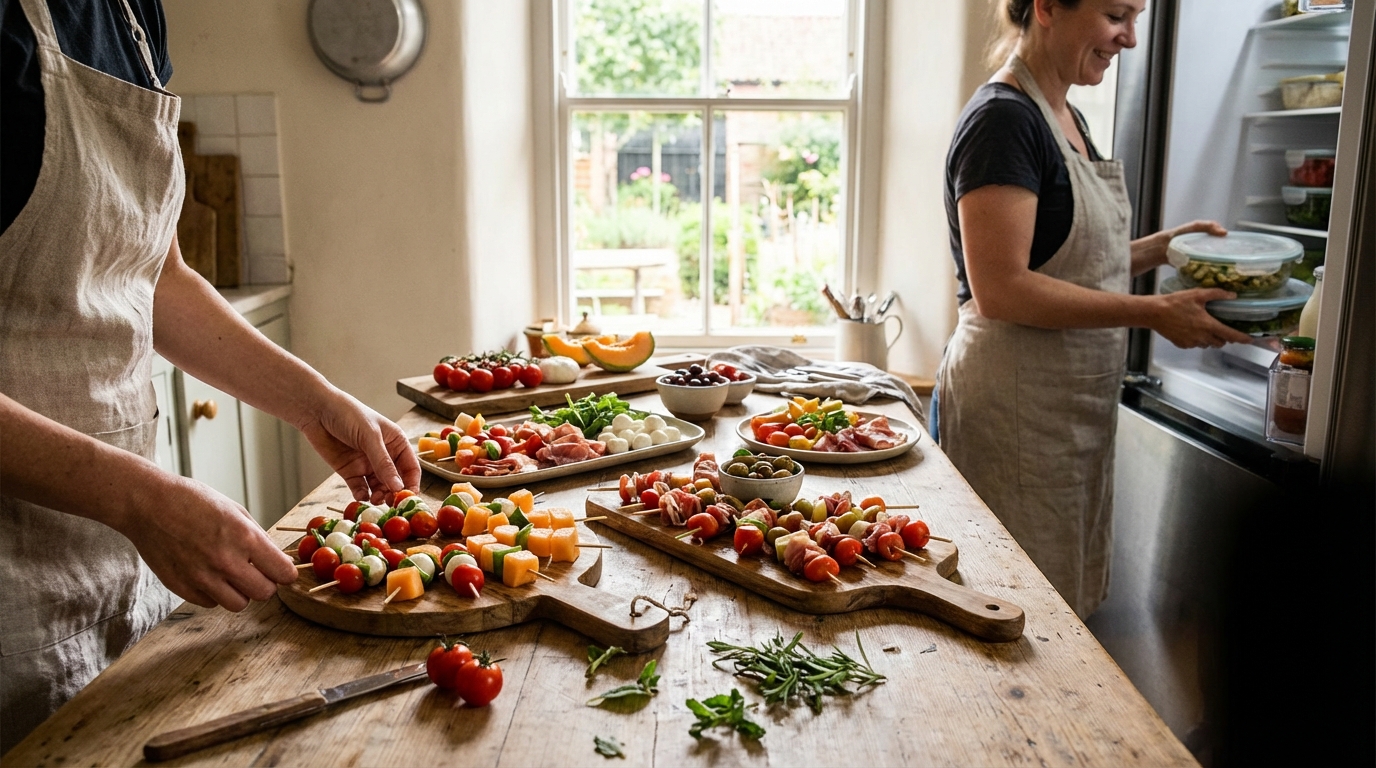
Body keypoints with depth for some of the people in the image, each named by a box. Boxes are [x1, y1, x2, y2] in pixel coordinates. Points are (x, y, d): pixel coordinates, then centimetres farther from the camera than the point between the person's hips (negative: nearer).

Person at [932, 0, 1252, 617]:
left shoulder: (1064, 117, 14)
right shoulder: (1003, 118, -16)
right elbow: (1000, 289, -23)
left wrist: (1165, 246, 4)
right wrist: (1153, 313, -20)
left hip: (1074, 407, 10)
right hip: (1014, 409, -9)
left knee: (1063, 606, 18)